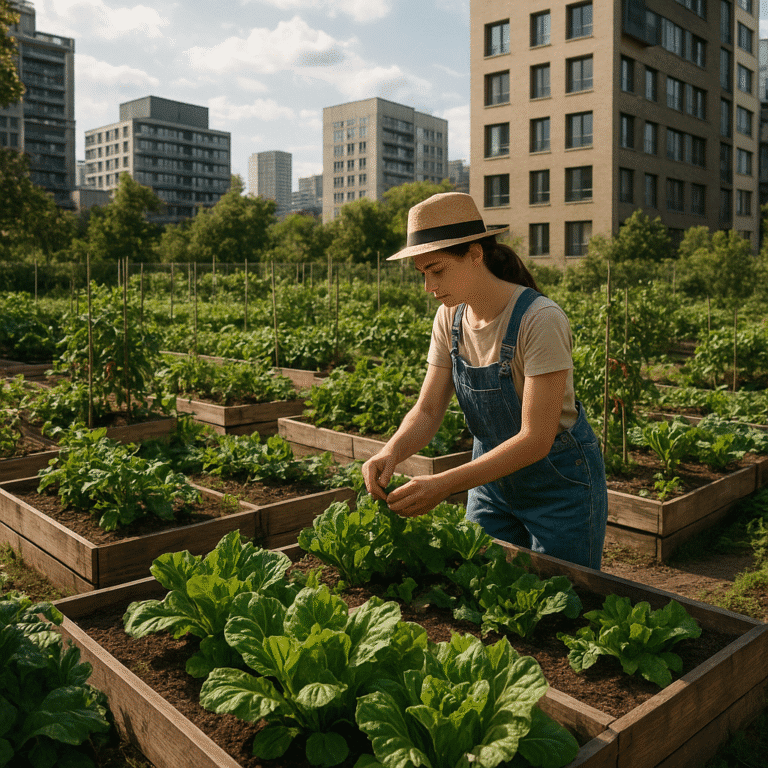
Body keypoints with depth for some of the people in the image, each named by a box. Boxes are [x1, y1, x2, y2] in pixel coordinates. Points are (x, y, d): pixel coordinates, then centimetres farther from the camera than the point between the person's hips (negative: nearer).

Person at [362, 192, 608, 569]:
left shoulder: (540, 320, -26)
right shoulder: (450, 317, -6)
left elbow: (536, 439, -29)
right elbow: (428, 409, -6)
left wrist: (444, 484, -35)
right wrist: (392, 451, -26)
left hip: (561, 484, -5)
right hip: (494, 475, 6)